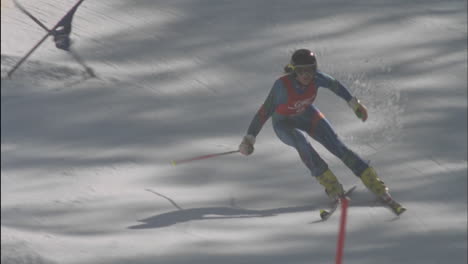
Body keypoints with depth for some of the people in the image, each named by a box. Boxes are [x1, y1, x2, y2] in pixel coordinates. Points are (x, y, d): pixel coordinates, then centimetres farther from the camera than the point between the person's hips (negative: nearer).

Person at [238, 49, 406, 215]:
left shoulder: (315, 78, -24)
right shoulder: (282, 85, -35)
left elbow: (335, 85, -4)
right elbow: (265, 111, -29)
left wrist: (354, 103, 7)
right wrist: (249, 138, -29)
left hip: (309, 117, 3)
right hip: (285, 124, -3)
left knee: (339, 147, -12)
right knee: (301, 142, -36)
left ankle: (379, 189, -12)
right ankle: (331, 186, -28)